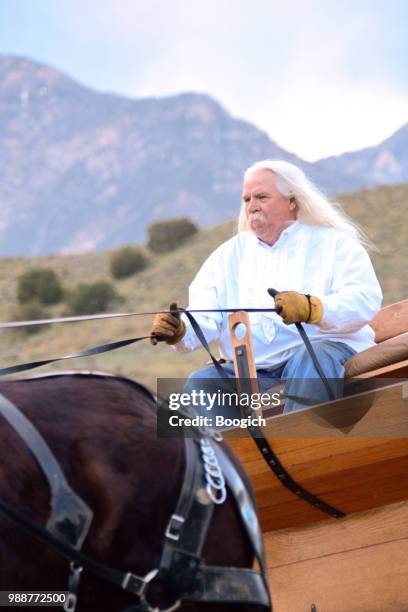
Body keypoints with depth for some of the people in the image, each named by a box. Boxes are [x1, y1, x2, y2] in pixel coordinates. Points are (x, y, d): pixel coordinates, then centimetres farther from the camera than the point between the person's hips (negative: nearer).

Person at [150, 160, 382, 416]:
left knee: (308, 361, -36)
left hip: (324, 349, -4)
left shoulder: (333, 242, 9)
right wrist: (181, 331, -17)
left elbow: (366, 299, -9)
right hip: (250, 368, 4)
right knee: (201, 382, -21)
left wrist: (312, 308, -28)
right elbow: (205, 316, 7)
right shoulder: (229, 254, 22)